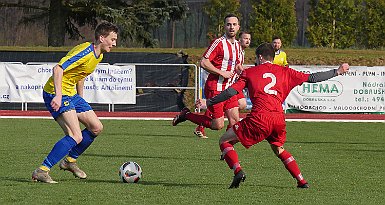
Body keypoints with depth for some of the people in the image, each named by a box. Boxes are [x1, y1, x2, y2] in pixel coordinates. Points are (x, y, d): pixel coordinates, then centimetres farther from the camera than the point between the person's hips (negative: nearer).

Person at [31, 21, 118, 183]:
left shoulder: (99, 55, 11)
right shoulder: (85, 51, -21)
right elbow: (58, 69, -28)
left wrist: (81, 100, 25)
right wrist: (58, 95, -36)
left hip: (71, 94, 10)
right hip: (56, 94, -10)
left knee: (96, 128, 11)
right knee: (76, 137, -21)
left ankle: (70, 161, 26)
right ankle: (42, 171, -20)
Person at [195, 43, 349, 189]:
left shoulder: (249, 72, 15)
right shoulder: (284, 71, 20)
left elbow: (232, 91, 6)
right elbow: (312, 78, 20)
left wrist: (208, 103, 13)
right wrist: (337, 72, 31)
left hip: (259, 118, -4)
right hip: (279, 119, 4)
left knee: (224, 141, 10)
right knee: (279, 150, 31)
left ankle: (238, 171, -14)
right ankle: (302, 181, 20)